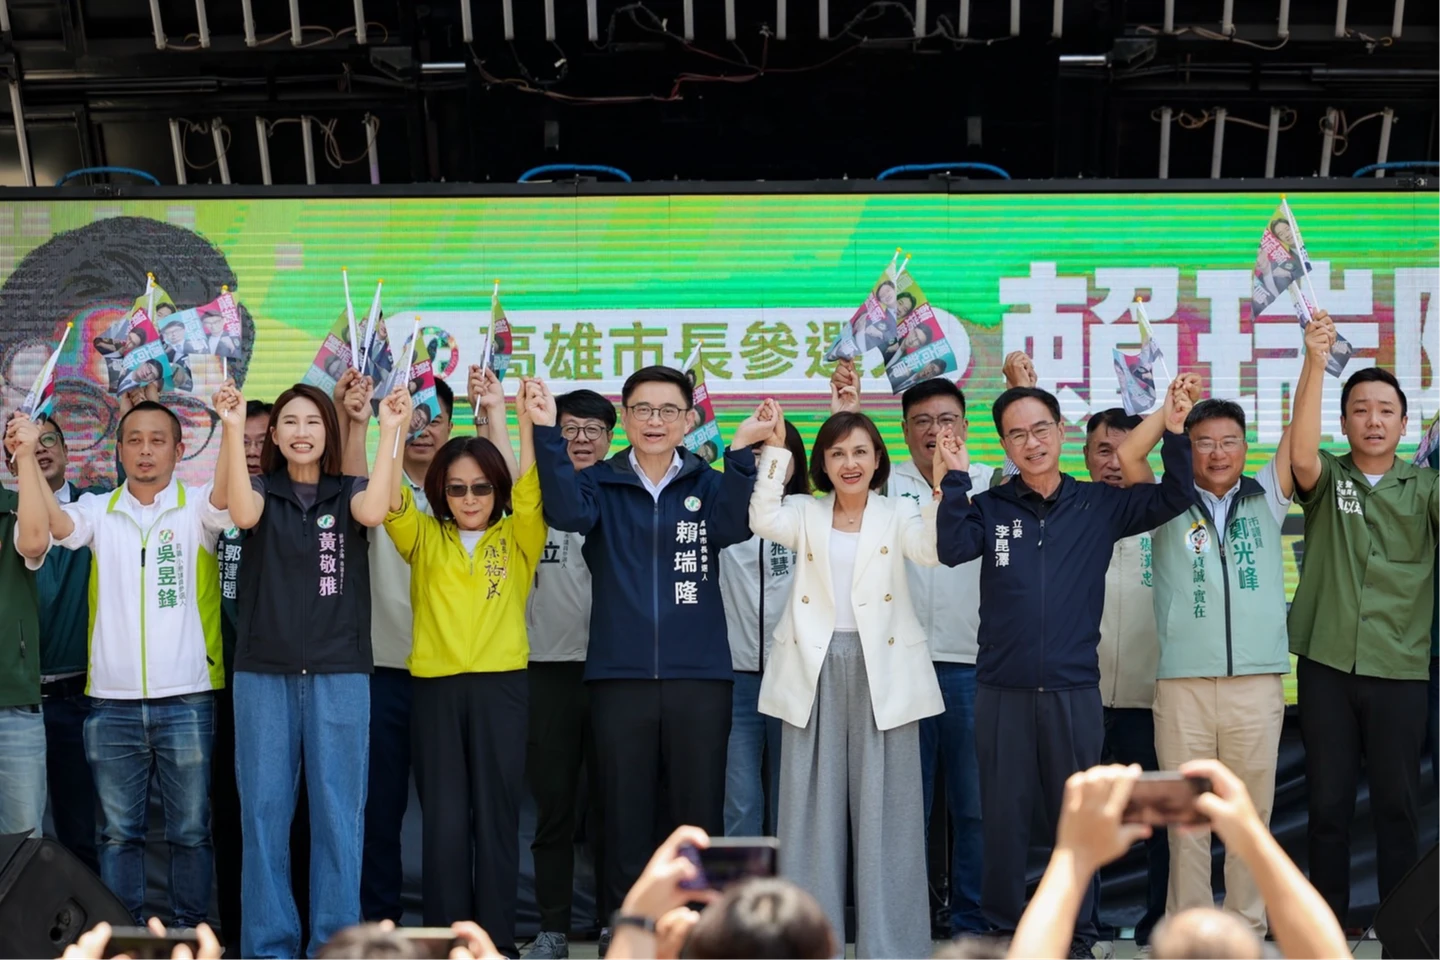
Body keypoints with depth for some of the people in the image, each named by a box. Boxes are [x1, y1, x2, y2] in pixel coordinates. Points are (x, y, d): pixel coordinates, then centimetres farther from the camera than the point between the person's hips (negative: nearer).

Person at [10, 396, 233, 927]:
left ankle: (190, 931, 17)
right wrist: (27, 454, -20)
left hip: (187, 698, -2)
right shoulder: (98, 511, 8)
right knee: (117, 831, 10)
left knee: (191, 830, 6)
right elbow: (40, 532, -10)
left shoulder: (197, 508, 2)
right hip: (112, 701, 2)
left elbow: (231, 498, -20)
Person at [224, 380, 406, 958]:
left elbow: (374, 512, -15)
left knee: (338, 811, 1)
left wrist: (390, 432, -15)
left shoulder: (347, 492, 9)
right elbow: (243, 515, -14)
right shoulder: (264, 489, 10)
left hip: (339, 673, 0)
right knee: (263, 810, 2)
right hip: (263, 672, 1)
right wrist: (233, 429, -18)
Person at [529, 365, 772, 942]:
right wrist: (547, 434, -24)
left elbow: (735, 526, -13)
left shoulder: (707, 483, 8)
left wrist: (741, 451, -25)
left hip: (699, 676, 0)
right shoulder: (601, 483, 7)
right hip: (619, 675, 0)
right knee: (624, 814, 6)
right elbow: (568, 512, -15)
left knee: (700, 814, 5)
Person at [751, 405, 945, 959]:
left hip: (881, 671, -1)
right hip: (815, 671, 1)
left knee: (884, 809, 1)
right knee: (813, 808, 5)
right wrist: (775, 449, -15)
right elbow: (763, 520, -11)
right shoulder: (806, 515, 10)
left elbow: (933, 549, -13)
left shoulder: (898, 515, 7)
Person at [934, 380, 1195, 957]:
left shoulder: (1099, 505, 5)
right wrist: (955, 478, -20)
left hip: (1075, 691, 0)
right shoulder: (991, 507, 4)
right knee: (1003, 817, 8)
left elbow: (1173, 499, -1)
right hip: (1003, 691, 0)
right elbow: (952, 549, -12)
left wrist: (1175, 433, -14)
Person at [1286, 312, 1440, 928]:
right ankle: (1328, 920, 19)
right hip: (1326, 661, 0)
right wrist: (1315, 361, -29)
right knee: (1328, 801, 7)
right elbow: (1301, 453, -18)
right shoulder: (1327, 478, 4)